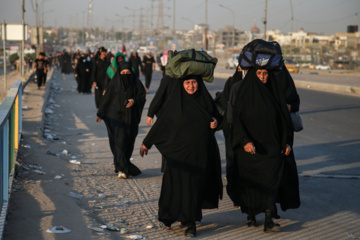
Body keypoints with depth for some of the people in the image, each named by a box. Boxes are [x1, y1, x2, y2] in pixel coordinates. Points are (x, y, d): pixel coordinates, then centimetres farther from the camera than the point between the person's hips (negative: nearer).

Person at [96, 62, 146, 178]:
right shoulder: (114, 84, 1)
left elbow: (142, 96, 4)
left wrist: (134, 100, -17)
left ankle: (124, 164, 29)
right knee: (119, 141, -12)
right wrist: (100, 114, 3)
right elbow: (106, 98, 3)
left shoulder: (136, 83, 4)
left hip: (131, 117, 2)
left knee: (129, 141, 8)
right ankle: (122, 169, -16)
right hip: (117, 116, -2)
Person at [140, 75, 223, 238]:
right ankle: (169, 217, 20)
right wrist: (147, 143, 4)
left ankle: (191, 223, 11)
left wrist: (215, 122, -5)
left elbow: (216, 115, 19)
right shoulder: (174, 101, -3)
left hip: (200, 153, 2)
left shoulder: (205, 99, 4)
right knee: (176, 185, 2)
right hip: (180, 152, -2)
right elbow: (160, 123, 1)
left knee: (195, 185, 3)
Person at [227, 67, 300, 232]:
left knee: (270, 180, -10)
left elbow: (284, 118, 11)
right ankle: (250, 215, 25)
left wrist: (287, 142, 5)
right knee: (249, 182, 7)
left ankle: (269, 220, -14)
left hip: (271, 146, 1)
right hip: (249, 147, -1)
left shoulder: (274, 92, 5)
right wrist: (245, 141, -21)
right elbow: (236, 119, -9)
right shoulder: (243, 91, -3)